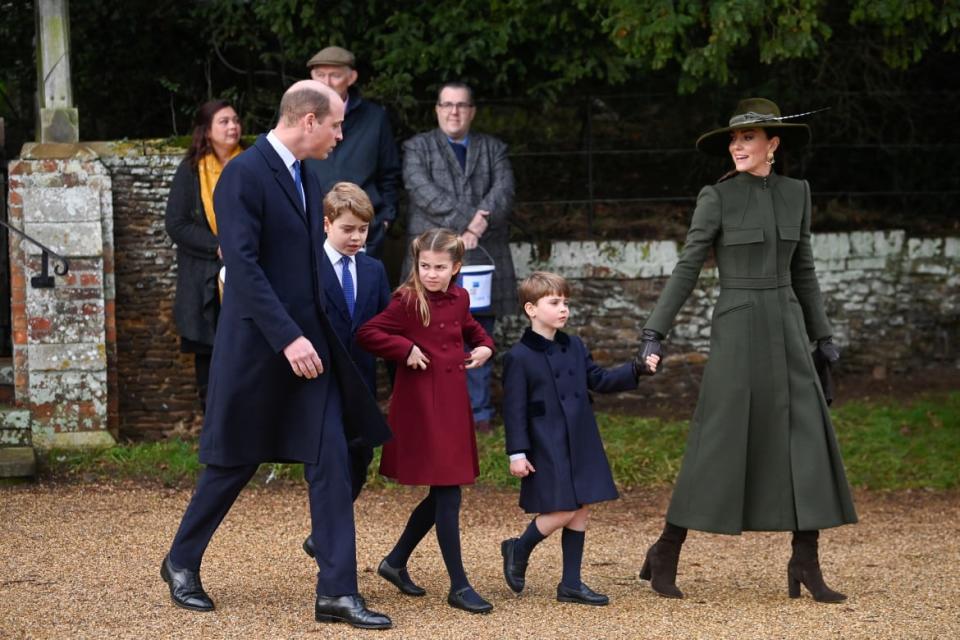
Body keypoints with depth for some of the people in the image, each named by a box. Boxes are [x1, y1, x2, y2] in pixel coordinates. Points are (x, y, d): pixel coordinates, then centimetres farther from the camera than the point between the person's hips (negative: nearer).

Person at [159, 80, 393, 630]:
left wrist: (325, 336, 14)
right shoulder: (244, 175, -14)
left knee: (331, 462, -2)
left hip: (309, 344, 7)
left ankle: (337, 591, -1)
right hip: (257, 344, -7)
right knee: (234, 461, 6)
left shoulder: (307, 181, 13)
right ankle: (182, 563, 27)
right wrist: (287, 337, -25)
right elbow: (243, 264, -21)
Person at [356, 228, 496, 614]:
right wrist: (406, 349, -20)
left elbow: (471, 329, 29)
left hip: (453, 404, 8)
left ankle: (396, 562, 29)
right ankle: (459, 586, -1)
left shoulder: (458, 299, 9)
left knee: (442, 494, 13)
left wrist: (485, 346, 10)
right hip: (420, 405, -8)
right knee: (447, 495, -7)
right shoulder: (408, 301, -11)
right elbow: (367, 334, -15)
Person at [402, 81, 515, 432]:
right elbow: (424, 191, -8)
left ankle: (479, 412, 9)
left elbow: (503, 191, 1)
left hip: (483, 255, 2)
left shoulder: (493, 149, 17)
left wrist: (480, 224, -17)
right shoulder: (418, 147, 9)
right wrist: (465, 221, -18)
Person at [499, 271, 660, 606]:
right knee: (562, 512, -10)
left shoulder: (574, 348, 11)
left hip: (581, 445, 7)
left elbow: (599, 380, 19)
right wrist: (517, 453, -13)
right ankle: (518, 550, 16)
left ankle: (571, 584, 14)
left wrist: (637, 369, 7)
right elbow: (514, 409, -9)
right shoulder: (519, 357, -9)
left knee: (581, 510, 7)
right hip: (547, 449, -7)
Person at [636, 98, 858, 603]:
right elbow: (687, 268, -5)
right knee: (718, 445, -5)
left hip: (785, 329, 4)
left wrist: (821, 333, 18)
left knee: (809, 442, -3)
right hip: (736, 330, -4)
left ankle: (806, 565, 3)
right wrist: (654, 333, -9)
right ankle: (665, 555, 9)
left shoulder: (795, 193, 9)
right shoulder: (716, 198, -5)